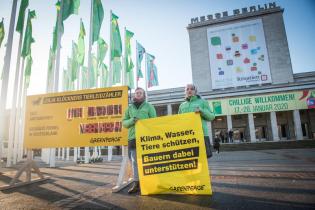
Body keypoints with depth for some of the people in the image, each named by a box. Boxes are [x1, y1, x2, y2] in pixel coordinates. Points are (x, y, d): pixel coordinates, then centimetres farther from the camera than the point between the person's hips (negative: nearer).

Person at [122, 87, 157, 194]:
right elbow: (124, 122, 12)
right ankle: (136, 183, 8)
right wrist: (132, 121, -10)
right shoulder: (130, 108, 16)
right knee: (134, 161, 1)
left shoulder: (149, 106, 10)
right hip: (133, 137, 2)